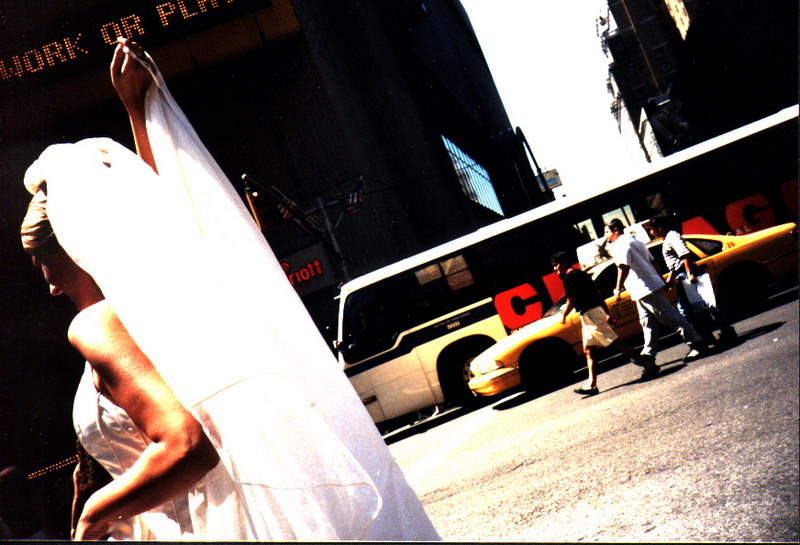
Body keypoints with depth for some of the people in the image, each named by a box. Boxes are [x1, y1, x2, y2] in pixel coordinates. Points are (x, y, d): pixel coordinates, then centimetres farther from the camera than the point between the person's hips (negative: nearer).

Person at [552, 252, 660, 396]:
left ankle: (648, 364, -11)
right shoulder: (579, 273, 20)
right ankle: (591, 384, 10)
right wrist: (608, 314, 21)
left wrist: (563, 315, 2)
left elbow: (571, 301, -14)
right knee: (589, 349, 11)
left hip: (590, 315, -11)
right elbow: (598, 296, 21)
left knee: (615, 343, -10)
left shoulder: (569, 277, -10)